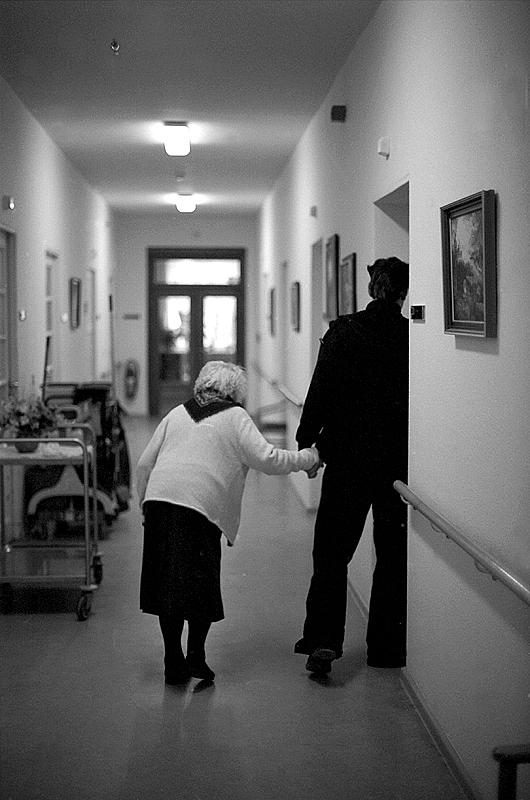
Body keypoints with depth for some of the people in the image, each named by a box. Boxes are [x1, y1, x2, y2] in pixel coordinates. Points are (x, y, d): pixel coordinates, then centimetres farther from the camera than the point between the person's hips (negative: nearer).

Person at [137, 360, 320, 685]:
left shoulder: (177, 413, 23)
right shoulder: (235, 417, 9)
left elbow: (145, 464, 21)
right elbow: (267, 458, -1)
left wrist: (145, 503, 30)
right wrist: (308, 457, 11)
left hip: (158, 499, 5)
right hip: (200, 504, -5)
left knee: (168, 583, 10)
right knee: (201, 584, 8)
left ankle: (174, 663, 14)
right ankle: (196, 657, 8)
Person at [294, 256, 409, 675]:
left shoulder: (342, 332, -5)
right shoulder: (414, 338, -3)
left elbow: (320, 392, -7)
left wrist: (306, 443, 2)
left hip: (347, 459, -1)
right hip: (399, 462, 1)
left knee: (332, 553, 7)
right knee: (394, 554, 13)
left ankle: (323, 640, -4)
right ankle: (385, 645, 18)